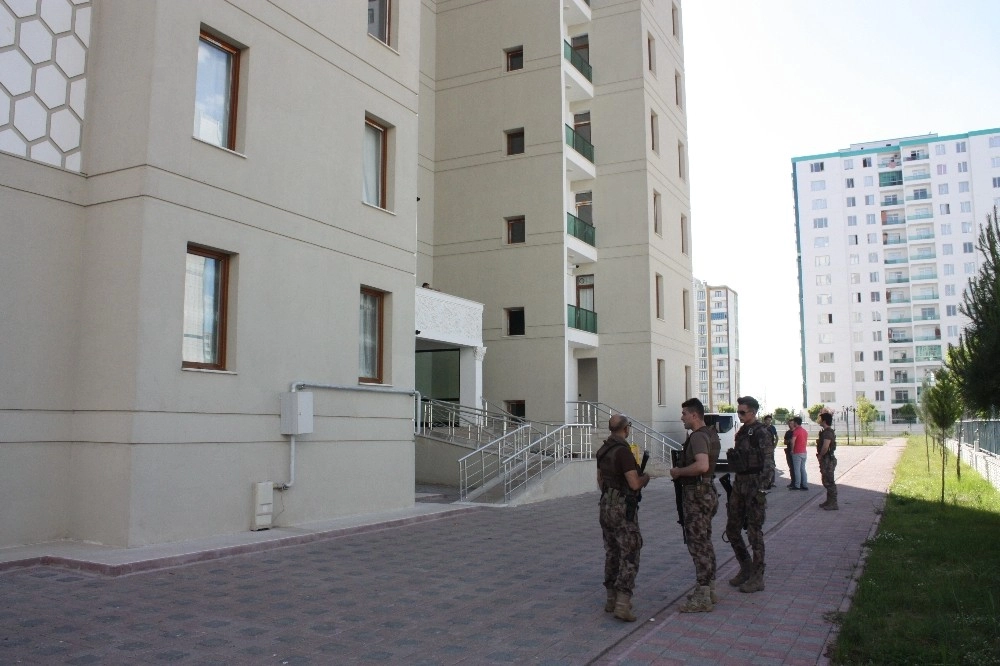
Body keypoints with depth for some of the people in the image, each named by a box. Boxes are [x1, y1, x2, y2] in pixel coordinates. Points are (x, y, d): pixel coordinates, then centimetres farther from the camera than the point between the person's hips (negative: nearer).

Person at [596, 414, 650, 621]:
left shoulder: (603, 450, 9)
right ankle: (622, 605, -11)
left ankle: (612, 599, 22)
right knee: (629, 555, -5)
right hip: (623, 508, -8)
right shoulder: (623, 451, -18)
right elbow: (635, 484, -21)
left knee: (612, 553, 16)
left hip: (606, 506, 8)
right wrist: (645, 478, 0)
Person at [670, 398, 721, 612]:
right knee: (705, 542, 18)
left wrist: (679, 471, -21)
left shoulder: (698, 436, -19)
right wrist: (682, 471, 16)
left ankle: (702, 599, -1)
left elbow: (702, 465, -34)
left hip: (697, 494, -11)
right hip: (707, 490, 11)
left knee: (697, 543, -6)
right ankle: (710, 590, 27)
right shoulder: (711, 434, 14)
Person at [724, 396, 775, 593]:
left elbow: (768, 465, -16)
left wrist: (761, 489, -22)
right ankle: (746, 568, 26)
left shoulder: (762, 433, -12)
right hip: (739, 484, 9)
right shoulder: (742, 432, 13)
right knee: (732, 529, 11)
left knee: (754, 532, -1)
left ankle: (757, 578, 8)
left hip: (755, 486, -8)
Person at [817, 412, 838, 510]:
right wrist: (820, 455, 12)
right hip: (826, 459, 11)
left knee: (829, 482, -6)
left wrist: (820, 455, -14)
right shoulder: (826, 431, 14)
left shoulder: (828, 432, -19)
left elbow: (825, 447, -28)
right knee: (826, 481, 17)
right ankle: (829, 501, 25)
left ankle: (833, 504, -2)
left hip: (828, 460, -11)